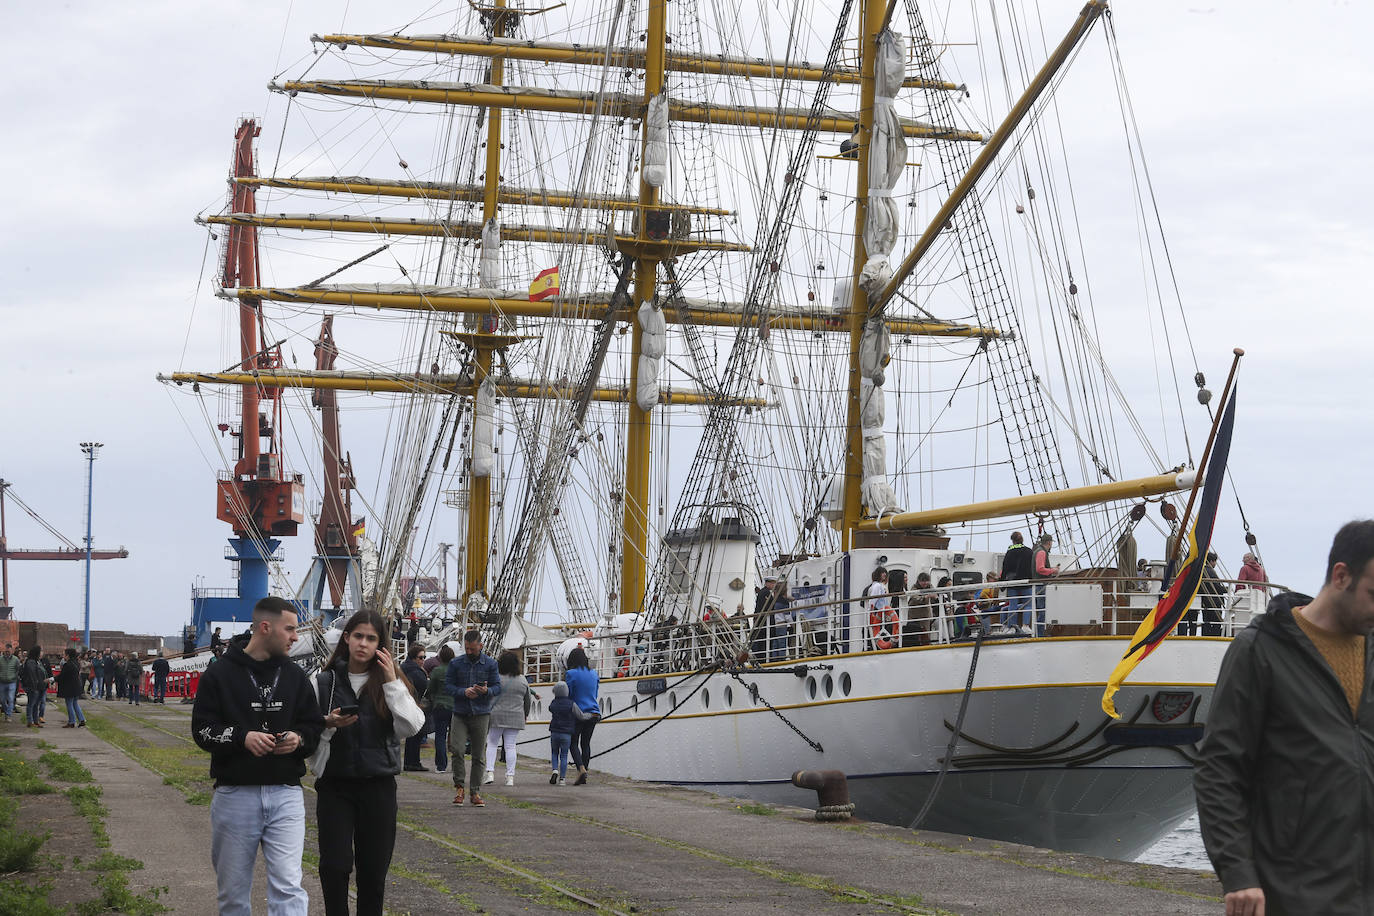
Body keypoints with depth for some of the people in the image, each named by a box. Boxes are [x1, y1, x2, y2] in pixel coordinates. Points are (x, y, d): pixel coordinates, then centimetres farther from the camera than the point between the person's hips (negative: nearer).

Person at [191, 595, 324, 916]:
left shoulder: (295, 676, 10)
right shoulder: (220, 675, 0)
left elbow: (314, 726, 14)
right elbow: (202, 729, -3)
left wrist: (298, 740, -9)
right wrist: (242, 737, -20)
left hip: (285, 794, 1)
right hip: (235, 795, -1)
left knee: (288, 886, -11)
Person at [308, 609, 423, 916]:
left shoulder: (392, 683, 5)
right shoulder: (324, 682, 3)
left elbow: (412, 727, -9)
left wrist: (392, 683, -13)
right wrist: (328, 725, -16)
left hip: (379, 786, 1)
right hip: (334, 786, -1)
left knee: (374, 868, 5)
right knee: (334, 866, -11)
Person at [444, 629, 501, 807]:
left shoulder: (490, 664, 5)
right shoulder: (455, 663, 6)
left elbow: (497, 687, 4)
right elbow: (448, 685, 3)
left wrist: (486, 691, -18)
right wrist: (464, 692, -15)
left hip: (481, 714, 0)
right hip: (460, 714, 0)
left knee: (479, 755, 3)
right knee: (456, 749, -15)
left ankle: (475, 792, 11)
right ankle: (458, 786, 2)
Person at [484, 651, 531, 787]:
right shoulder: (523, 680, 5)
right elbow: (527, 702, 12)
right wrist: (524, 716, 25)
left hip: (497, 716, -3)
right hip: (515, 718, 3)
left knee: (492, 744, 10)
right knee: (510, 746, 5)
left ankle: (490, 772, -1)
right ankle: (510, 776, 1)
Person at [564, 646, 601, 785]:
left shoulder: (571, 674, -9)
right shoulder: (593, 673, 8)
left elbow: (568, 694, -7)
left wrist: (564, 680, 8)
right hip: (593, 714, 5)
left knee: (574, 743, 5)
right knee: (586, 743, 11)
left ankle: (581, 769, -18)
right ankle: (583, 777, 10)